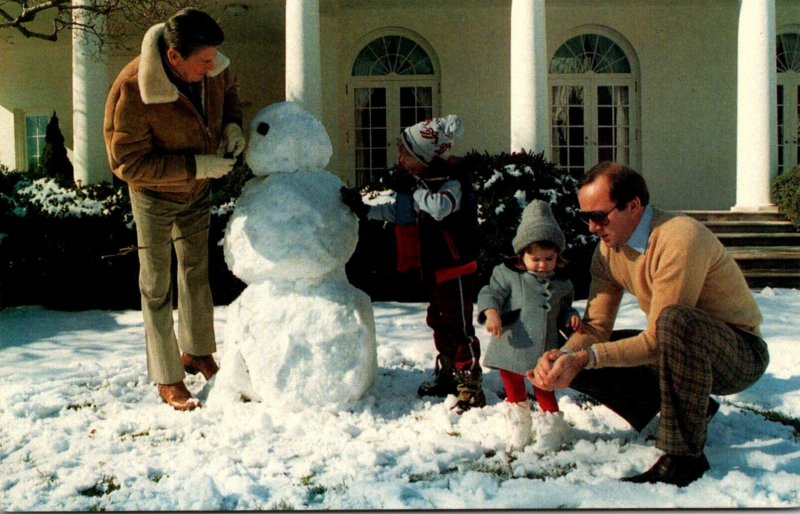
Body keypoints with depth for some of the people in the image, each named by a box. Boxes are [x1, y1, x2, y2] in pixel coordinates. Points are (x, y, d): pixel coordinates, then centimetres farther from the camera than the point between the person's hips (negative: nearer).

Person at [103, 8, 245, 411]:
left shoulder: (212, 67, -20)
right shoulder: (132, 92, -37)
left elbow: (228, 90, 6)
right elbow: (128, 163, -31)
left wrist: (232, 124, -15)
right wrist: (197, 166, -34)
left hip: (198, 189, 6)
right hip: (155, 196, -6)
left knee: (196, 271, 19)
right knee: (157, 287, 4)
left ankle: (195, 351, 40)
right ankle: (167, 379, 17)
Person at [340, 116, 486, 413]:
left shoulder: (452, 183, -21)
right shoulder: (423, 181, 7)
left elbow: (440, 207, -43)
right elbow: (401, 213, 18)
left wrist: (412, 188, -30)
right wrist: (366, 209, 10)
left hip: (456, 269, -9)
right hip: (435, 269, 9)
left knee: (459, 328, -5)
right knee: (440, 324, 19)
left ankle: (471, 388, 3)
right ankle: (446, 376, 34)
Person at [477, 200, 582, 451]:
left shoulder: (561, 285, 6)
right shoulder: (507, 274, -3)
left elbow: (562, 312, 17)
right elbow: (490, 293, -8)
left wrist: (571, 318, -3)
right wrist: (491, 312, -25)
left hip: (545, 351, 1)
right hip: (512, 347, 0)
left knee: (544, 389, 10)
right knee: (513, 387, 17)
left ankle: (552, 422, 30)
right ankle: (519, 417, 40)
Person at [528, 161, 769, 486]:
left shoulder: (680, 239, -27)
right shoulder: (609, 249, -2)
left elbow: (658, 340, -28)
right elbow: (596, 327, -3)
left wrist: (586, 358, -33)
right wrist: (562, 357, -23)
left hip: (740, 354, -8)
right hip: (684, 350, 8)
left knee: (674, 319, -40)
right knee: (576, 362, -5)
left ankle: (684, 457, -25)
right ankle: (692, 409, 11)